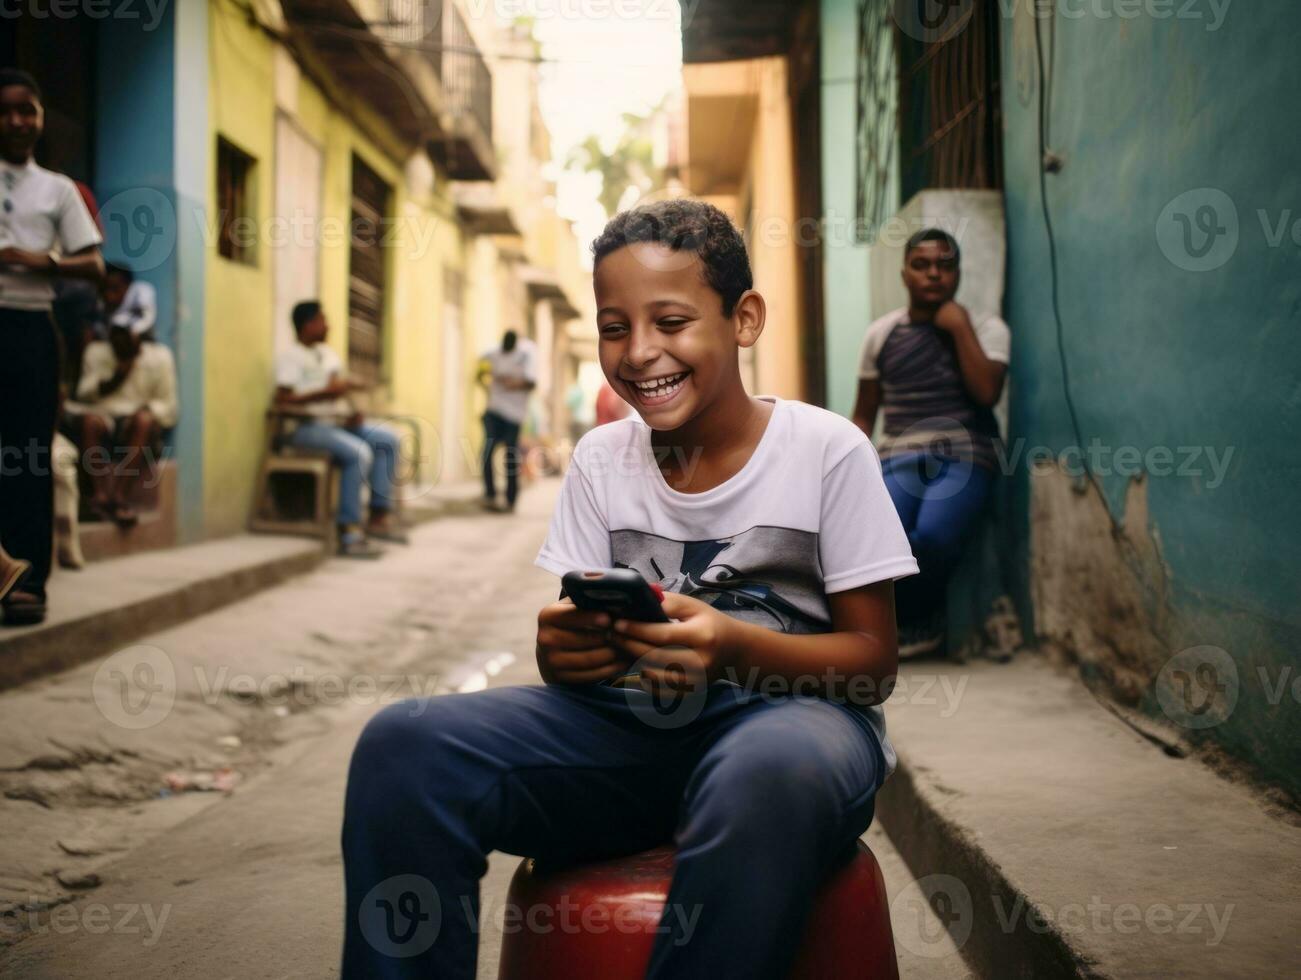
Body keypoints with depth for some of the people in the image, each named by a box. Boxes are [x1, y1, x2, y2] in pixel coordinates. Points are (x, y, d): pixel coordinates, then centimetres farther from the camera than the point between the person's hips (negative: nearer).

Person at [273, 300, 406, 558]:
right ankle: (349, 532, -29)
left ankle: (379, 516, -10)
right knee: (360, 452, -31)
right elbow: (282, 400, -15)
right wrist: (324, 393, -21)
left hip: (338, 422, 8)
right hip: (307, 427, -8)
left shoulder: (328, 354, 21)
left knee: (387, 438, -8)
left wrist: (353, 413, 0)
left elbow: (340, 390, 21)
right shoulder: (291, 357, -4)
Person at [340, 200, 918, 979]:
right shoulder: (601, 459, 7)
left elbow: (874, 658, -5)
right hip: (633, 725, 3)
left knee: (768, 770, -42)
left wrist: (734, 646, -24)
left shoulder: (828, 452, -5)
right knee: (403, 745, -23)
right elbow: (574, 638, 8)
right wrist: (565, 650, -18)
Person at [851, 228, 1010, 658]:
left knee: (933, 534, -33)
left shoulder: (986, 327, 8)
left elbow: (987, 392, -10)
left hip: (964, 457, -1)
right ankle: (919, 622, -2)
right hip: (900, 456, 2)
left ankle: (905, 620, -2)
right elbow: (864, 416, 15)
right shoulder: (881, 333, 13)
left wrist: (959, 328, -6)